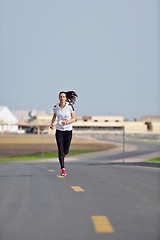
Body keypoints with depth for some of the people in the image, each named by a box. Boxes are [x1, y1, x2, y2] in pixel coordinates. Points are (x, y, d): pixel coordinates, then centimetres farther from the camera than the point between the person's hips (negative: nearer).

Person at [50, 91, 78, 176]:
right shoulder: (55, 107, -3)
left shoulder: (70, 106, -9)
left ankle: (63, 155, 44)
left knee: (66, 151, 5)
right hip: (59, 131, 1)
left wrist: (67, 122, -23)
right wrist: (51, 123, -1)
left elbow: (74, 118, -5)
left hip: (68, 130, -1)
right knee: (60, 150, -9)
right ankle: (63, 169, -4)